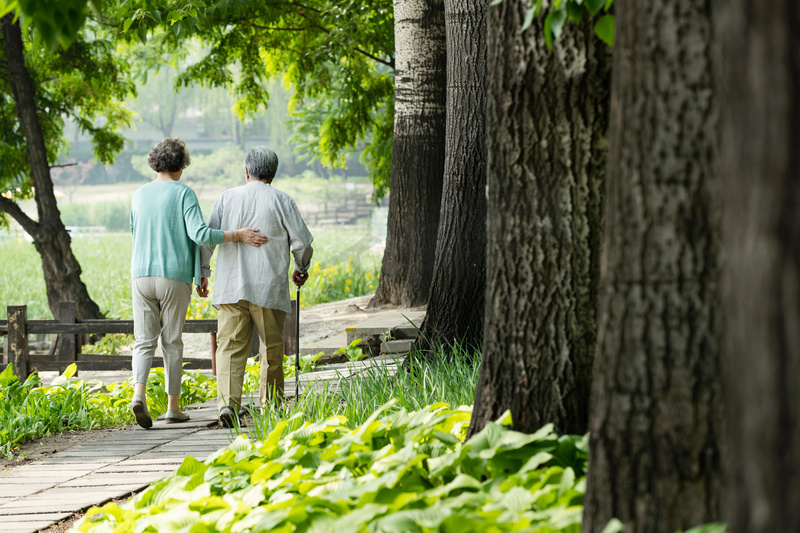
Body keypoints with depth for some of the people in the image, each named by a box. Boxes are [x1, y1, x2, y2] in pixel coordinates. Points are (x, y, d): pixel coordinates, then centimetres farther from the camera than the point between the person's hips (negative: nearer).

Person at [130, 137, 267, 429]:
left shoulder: (139, 195, 8)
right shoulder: (184, 194, -6)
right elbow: (199, 234, -16)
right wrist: (237, 235, -11)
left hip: (142, 276, 3)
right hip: (175, 277, -3)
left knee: (144, 341, 3)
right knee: (172, 342, 6)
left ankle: (139, 394, -20)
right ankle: (173, 406, 11)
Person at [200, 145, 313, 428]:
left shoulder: (226, 198, 8)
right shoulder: (281, 201, 1)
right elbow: (303, 242, 2)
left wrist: (202, 272, 16)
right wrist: (302, 268, 21)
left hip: (231, 287, 1)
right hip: (269, 288, -1)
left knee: (231, 346, -3)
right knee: (272, 348, 12)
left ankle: (228, 402, -21)